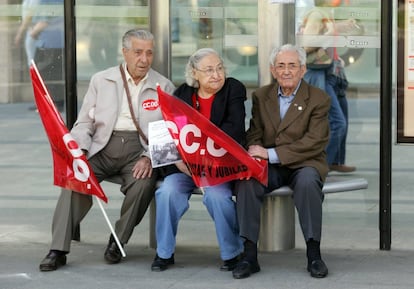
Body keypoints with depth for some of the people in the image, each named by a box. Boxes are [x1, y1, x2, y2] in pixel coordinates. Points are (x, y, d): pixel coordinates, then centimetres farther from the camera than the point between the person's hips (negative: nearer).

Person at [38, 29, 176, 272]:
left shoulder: (164, 87, 8)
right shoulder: (101, 81, 12)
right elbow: (84, 123, 11)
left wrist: (149, 157, -14)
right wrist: (79, 150, -9)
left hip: (138, 149, -1)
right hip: (103, 146, 1)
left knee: (144, 183, -32)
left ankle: (118, 242, -10)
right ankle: (58, 250, -25)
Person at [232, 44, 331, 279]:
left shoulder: (318, 99, -2)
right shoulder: (261, 96, 13)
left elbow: (315, 142, -12)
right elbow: (254, 133, 8)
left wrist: (271, 153, -20)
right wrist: (254, 152, -19)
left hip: (304, 163, -3)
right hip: (269, 166, 3)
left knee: (308, 182, -37)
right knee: (246, 182, -29)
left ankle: (314, 253, -24)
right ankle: (250, 255, -25)